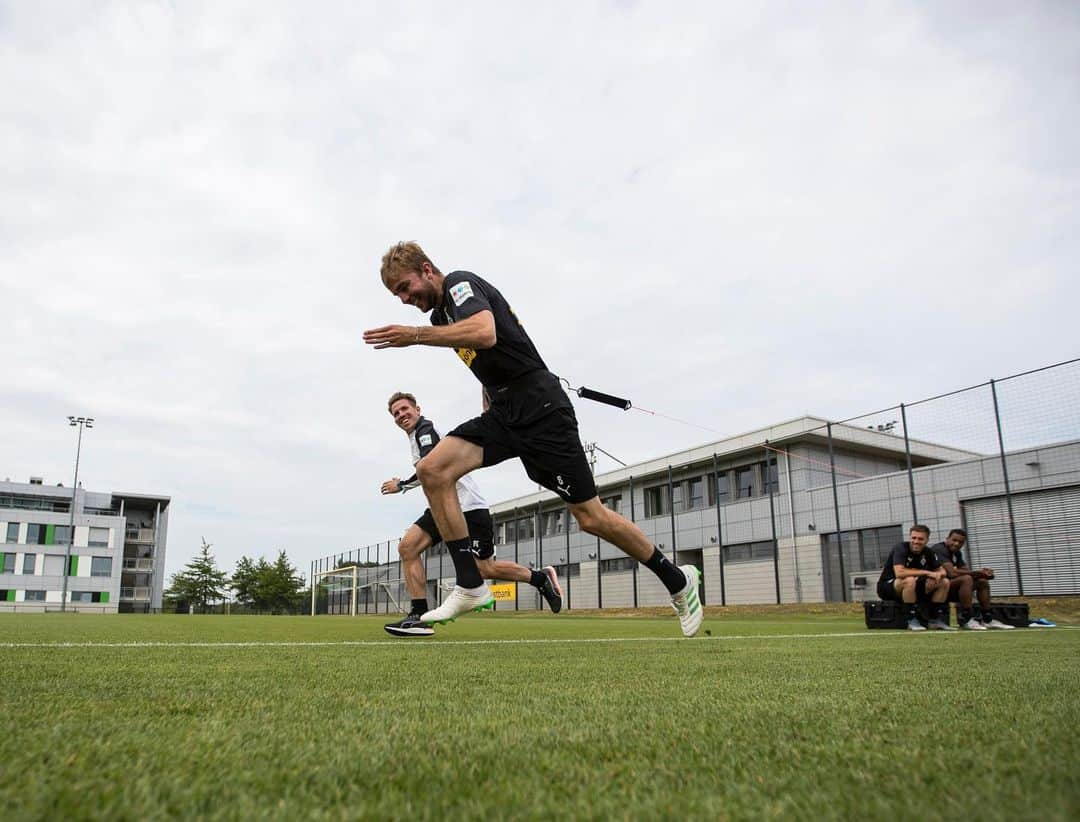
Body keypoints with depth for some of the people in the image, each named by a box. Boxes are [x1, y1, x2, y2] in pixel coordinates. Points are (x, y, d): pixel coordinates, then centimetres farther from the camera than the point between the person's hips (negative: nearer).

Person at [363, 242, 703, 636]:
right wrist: (488, 416, 24)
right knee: (432, 469, -12)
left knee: (590, 517, -4)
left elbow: (485, 334, -30)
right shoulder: (442, 315, 20)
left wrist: (415, 335, -29)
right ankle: (470, 586, -9)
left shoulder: (460, 282, -8)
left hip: (540, 409, -9)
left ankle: (678, 580, 17)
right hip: (502, 412, 9)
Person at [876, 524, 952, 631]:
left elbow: (942, 571, 6)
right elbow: (899, 573, -34)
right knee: (910, 580, -38)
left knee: (945, 582, -4)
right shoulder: (901, 548, -20)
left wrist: (938, 575, -20)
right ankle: (911, 621, -27)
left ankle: (936, 619, -1)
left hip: (913, 588, 7)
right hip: (887, 586, -7)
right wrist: (927, 572, -30)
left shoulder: (927, 553, 2)